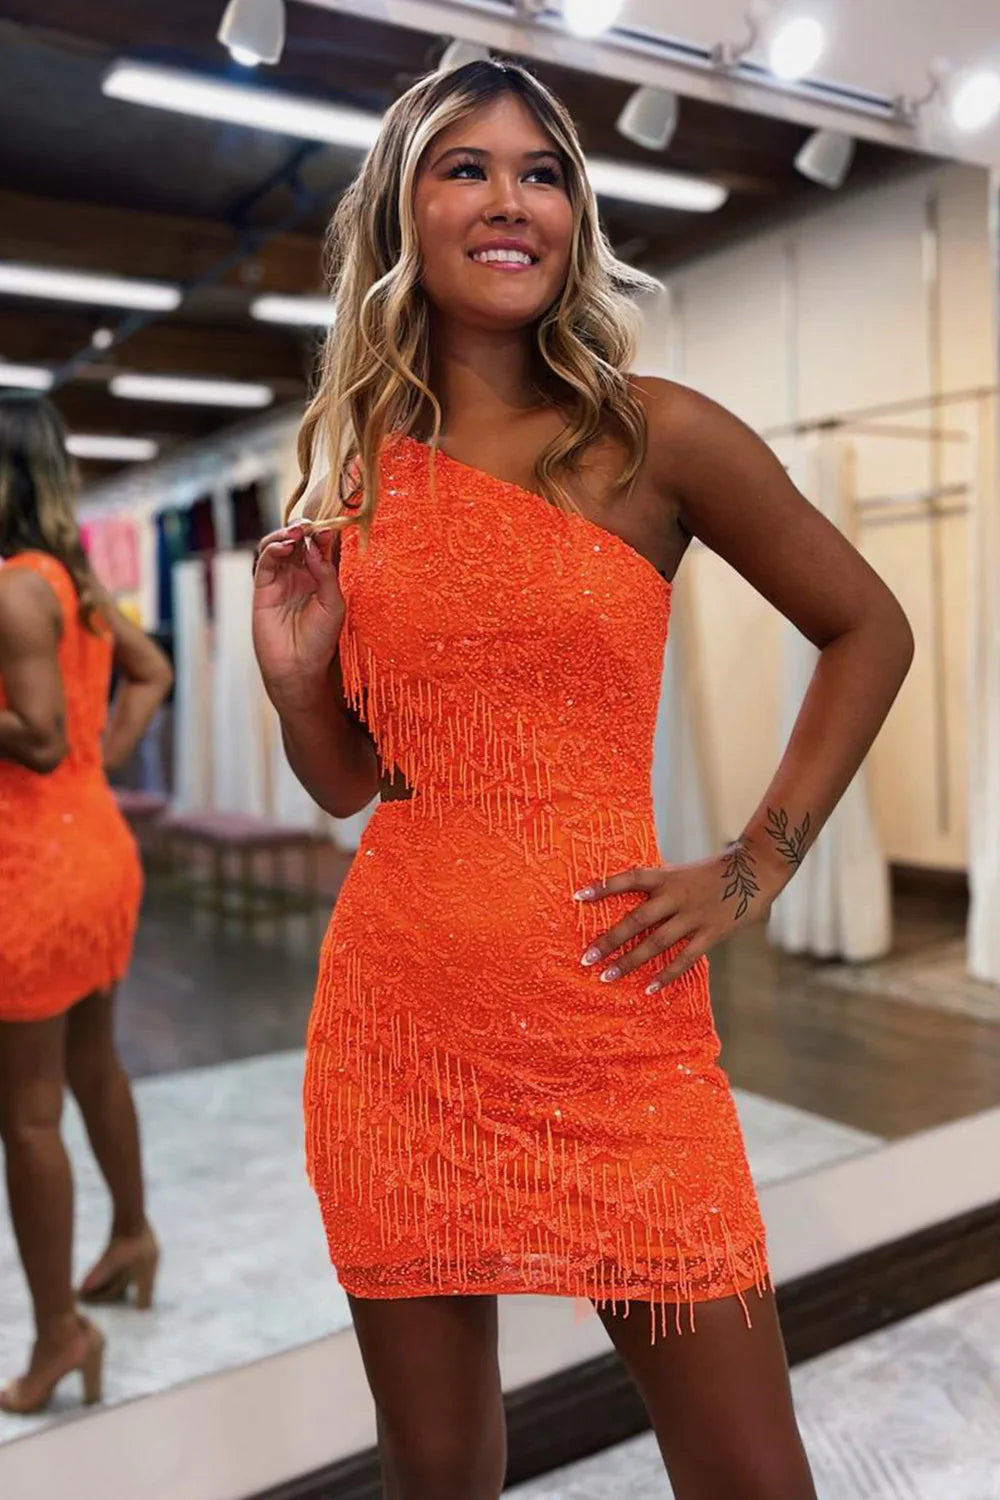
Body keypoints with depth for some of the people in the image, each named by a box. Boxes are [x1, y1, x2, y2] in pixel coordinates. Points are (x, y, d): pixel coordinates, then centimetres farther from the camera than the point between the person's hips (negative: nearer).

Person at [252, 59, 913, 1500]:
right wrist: (295, 671, -6)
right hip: (395, 1019, 3)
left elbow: (870, 632, 8)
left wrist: (756, 866, 1)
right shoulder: (353, 469, 6)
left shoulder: (657, 436, -2)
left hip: (617, 1027, -2)